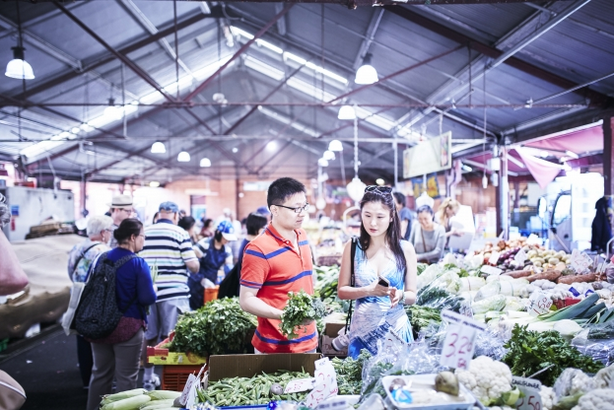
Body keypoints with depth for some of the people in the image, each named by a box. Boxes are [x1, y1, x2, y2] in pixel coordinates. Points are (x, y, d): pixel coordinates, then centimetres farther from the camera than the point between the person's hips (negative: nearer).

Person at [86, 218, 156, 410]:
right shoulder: (138, 264, -14)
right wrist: (154, 290, 4)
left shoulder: (102, 258, 2)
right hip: (127, 326, -6)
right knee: (126, 378, 6)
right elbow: (148, 298, -17)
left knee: (100, 374, 19)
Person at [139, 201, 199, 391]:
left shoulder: (144, 233, 6)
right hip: (173, 292, -4)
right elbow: (193, 265, -9)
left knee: (149, 337, 14)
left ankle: (148, 378, 25)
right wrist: (196, 263, 13)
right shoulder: (180, 233, -6)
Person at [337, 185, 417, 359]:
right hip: (362, 329, 0)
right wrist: (369, 290, -17)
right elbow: (342, 291, -1)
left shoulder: (405, 249, -3)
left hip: (396, 329, 0)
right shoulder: (353, 247, -3)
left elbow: (412, 295, 1)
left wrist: (400, 296, -21)